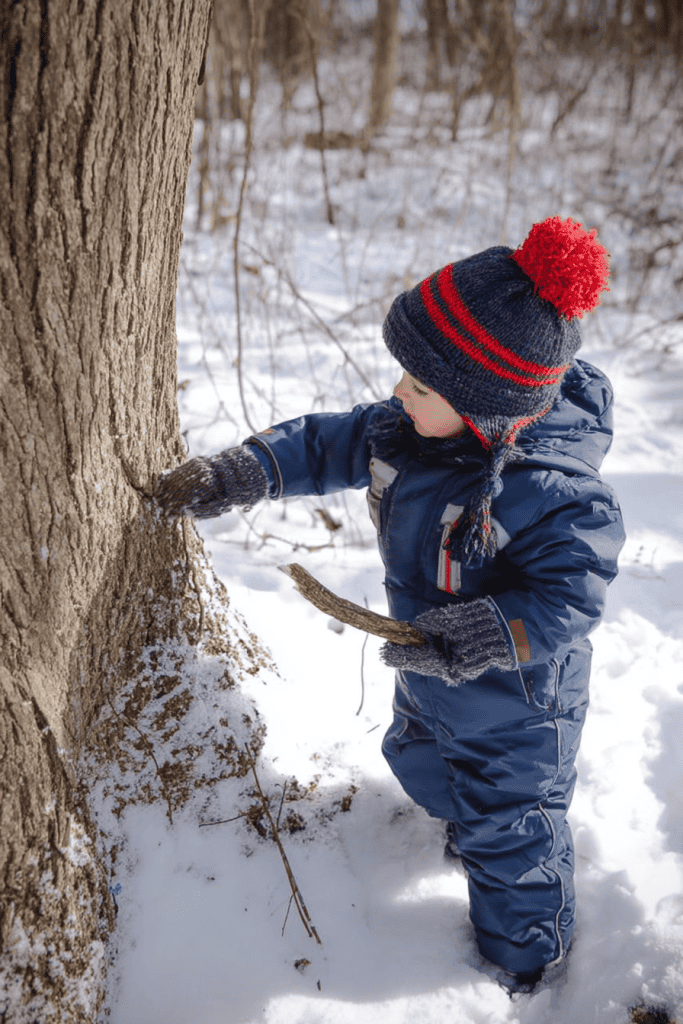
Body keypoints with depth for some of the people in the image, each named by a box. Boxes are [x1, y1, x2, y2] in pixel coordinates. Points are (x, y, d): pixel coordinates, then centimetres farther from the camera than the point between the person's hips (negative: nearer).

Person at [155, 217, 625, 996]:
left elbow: (568, 596, -34)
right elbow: (328, 446, -3)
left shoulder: (553, 492, -38)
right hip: (429, 687, 8)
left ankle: (524, 963, 40)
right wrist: (233, 476, -8)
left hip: (516, 706, -8)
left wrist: (479, 637, -44)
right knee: (424, 765, 34)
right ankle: (467, 823, 68)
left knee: (509, 832, 12)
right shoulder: (403, 432, -15)